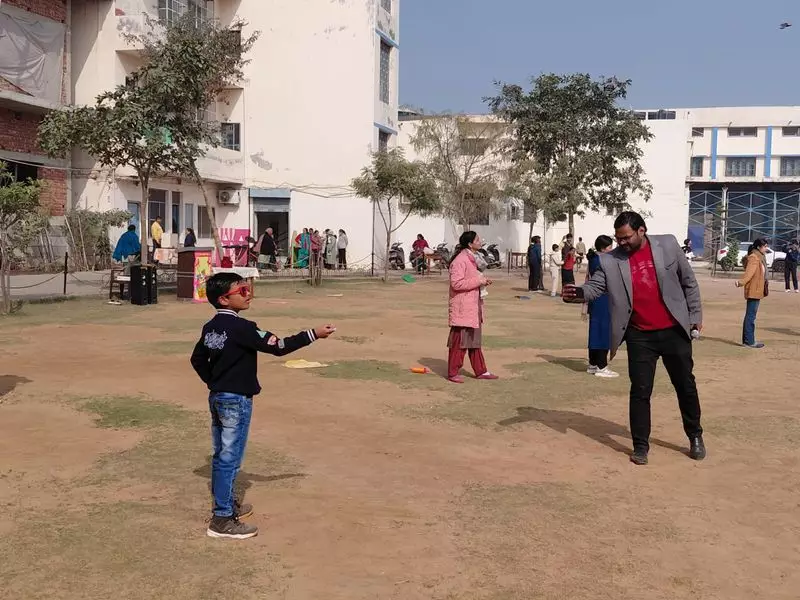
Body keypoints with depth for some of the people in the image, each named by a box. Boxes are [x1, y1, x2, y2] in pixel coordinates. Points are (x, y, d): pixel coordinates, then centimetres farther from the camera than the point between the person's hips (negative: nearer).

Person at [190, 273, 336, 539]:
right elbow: (279, 346, -20)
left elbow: (197, 359, 16)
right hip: (236, 400, -9)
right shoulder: (241, 327, -20)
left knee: (221, 455, 18)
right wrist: (313, 334, -16)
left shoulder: (210, 327, 7)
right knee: (230, 458, -4)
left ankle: (225, 503, 33)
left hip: (217, 397, 9)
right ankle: (222, 520, 1)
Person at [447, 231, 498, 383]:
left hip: (473, 307, 10)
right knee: (459, 341, -3)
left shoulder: (471, 259, 14)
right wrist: (478, 281, -21)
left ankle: (481, 371, 23)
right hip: (462, 308, -10)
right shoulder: (460, 260, -17)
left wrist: (483, 280, 8)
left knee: (474, 340, 15)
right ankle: (453, 373, 6)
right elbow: (456, 283, -24)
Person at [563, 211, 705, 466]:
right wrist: (578, 292, -32)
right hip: (639, 336, 0)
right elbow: (595, 285, -10)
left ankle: (695, 436, 32)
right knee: (640, 391, 0)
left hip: (673, 331, 1)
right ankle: (640, 446, 12)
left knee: (686, 385, 13)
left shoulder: (668, 245, -3)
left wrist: (695, 315, 3)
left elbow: (689, 281, 4)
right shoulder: (610, 260, -4)